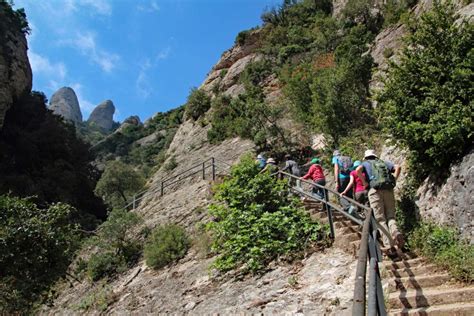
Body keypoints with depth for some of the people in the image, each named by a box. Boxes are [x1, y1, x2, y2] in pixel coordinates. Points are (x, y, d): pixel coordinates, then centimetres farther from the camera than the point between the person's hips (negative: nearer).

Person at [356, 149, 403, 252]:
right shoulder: (384, 163, 27)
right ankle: (396, 232, -23)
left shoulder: (365, 163, 18)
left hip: (375, 190, -2)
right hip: (388, 190, 3)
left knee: (381, 219, -1)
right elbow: (398, 167, 10)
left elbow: (358, 170, -5)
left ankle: (389, 244, -13)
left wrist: (365, 183, 2)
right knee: (390, 216, 7)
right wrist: (393, 180, 11)